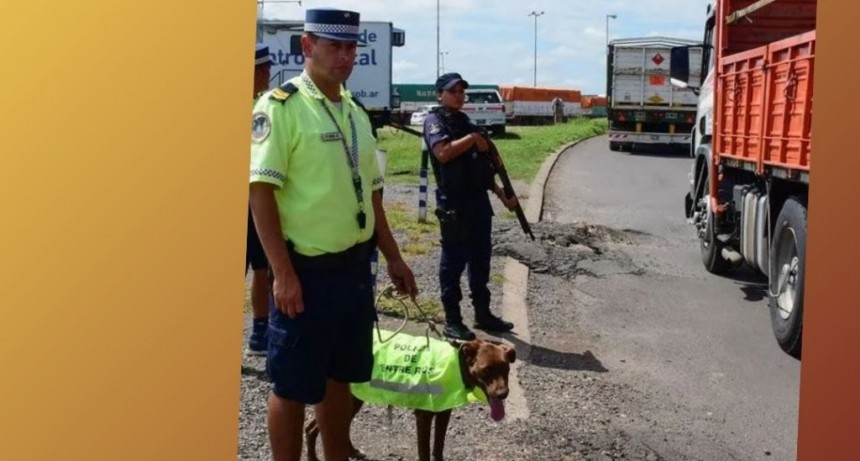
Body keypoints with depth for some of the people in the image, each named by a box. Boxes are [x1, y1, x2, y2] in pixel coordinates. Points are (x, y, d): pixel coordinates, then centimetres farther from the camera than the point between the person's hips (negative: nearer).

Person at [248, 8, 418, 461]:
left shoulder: (355, 111, 13)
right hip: (307, 270, -7)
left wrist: (393, 258, 17)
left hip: (355, 267, 7)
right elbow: (260, 190, -17)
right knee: (292, 386, 4)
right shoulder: (280, 105, -11)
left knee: (339, 377, 17)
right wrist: (283, 273, -21)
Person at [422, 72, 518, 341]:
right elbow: (443, 152, -24)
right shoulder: (435, 121, -4)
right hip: (453, 203, -8)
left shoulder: (465, 121, 19)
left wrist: (503, 196, 16)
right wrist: (473, 138, -14)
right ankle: (452, 321, 4)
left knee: (481, 259, 12)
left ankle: (483, 315, 22)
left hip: (479, 201, 8)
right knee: (454, 261, -3)